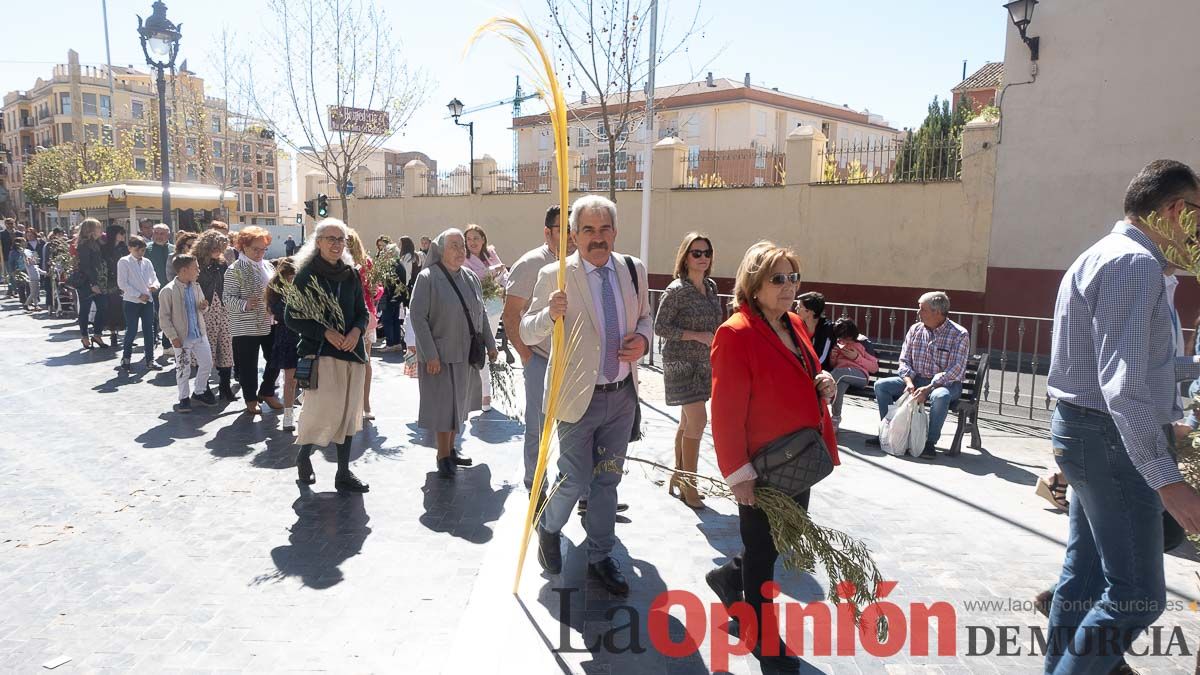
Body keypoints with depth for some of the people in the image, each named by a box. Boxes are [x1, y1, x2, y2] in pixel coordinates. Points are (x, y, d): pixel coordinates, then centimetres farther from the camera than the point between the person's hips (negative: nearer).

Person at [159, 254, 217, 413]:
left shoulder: (196, 286, 4)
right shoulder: (168, 291, -14)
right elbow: (164, 317, -11)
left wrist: (204, 307, -5)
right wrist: (173, 337, -14)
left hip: (200, 334, 6)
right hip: (182, 337, -6)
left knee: (207, 364, 9)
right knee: (183, 369, 3)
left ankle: (199, 392, 28)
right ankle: (184, 398, 18)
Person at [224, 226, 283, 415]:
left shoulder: (268, 266, 10)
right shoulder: (235, 270, -10)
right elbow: (227, 298, -14)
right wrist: (245, 304, -29)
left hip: (269, 325, 6)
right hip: (246, 327, -6)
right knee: (248, 365, 3)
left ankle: (267, 392, 29)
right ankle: (251, 399, 18)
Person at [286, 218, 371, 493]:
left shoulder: (350, 274, 9)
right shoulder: (306, 274, -4)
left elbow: (362, 312, 13)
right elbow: (291, 318, -4)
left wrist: (356, 330, -8)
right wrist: (325, 333, -15)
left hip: (351, 352, 5)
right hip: (320, 353, -5)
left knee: (348, 413, 7)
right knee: (322, 411, -9)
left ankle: (344, 473, 16)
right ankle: (304, 454, 21)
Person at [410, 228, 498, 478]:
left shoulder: (471, 277, 8)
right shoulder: (427, 278, -10)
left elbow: (481, 314, 16)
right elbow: (417, 317, -13)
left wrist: (490, 344, 13)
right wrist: (430, 354, -18)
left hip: (467, 354, 6)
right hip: (441, 355, -6)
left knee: (459, 403, 13)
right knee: (444, 405, 1)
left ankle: (451, 450, 27)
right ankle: (443, 456, 13)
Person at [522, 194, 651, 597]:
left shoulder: (633, 270, 3)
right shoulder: (554, 275, -9)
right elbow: (528, 333, -7)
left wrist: (642, 337, -7)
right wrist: (551, 314, -29)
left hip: (622, 396, 4)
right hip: (580, 397, -4)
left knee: (607, 480, 15)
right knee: (576, 479, 4)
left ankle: (600, 556, 32)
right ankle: (549, 527, 37)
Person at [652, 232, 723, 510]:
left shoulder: (711, 286, 8)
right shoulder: (676, 290, -13)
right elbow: (660, 327, -14)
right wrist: (696, 336, -19)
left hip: (703, 363, 7)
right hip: (681, 362, -7)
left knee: (688, 421, 14)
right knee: (698, 420, -11)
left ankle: (678, 476, 27)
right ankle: (688, 484, 1)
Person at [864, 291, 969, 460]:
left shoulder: (959, 335, -11)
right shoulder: (915, 330, 5)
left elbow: (955, 370, -19)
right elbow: (904, 360, 5)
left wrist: (927, 388, -28)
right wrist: (909, 382, -15)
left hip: (946, 383, -5)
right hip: (916, 379, 5)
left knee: (940, 396, -39)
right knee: (881, 385, -13)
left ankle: (930, 442, -24)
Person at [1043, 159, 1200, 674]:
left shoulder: (1109, 256, 17)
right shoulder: (1136, 264, -17)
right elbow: (1125, 384, -25)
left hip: (1091, 434, 11)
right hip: (1114, 439, -11)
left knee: (1085, 574, 18)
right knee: (1136, 597, -4)